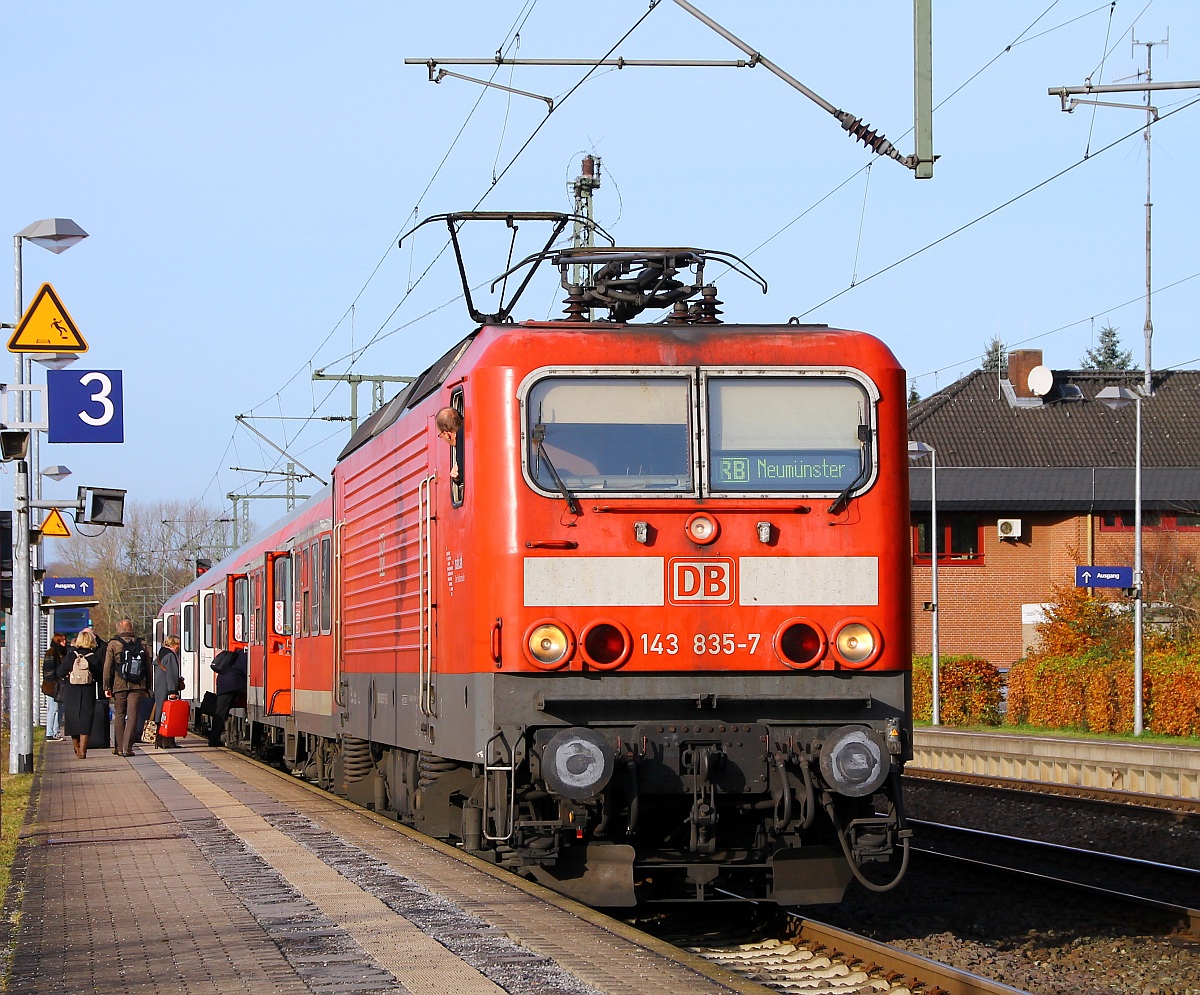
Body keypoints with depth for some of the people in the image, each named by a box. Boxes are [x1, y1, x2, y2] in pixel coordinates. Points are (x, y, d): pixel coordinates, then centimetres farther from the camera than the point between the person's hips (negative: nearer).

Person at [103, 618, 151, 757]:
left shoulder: (113, 645, 1)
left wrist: (107, 687, 3)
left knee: (119, 716, 11)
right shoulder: (141, 645, 8)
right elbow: (148, 667, 11)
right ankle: (127, 747, -10)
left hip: (119, 685, -1)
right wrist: (147, 687, 16)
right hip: (137, 686, 1)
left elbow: (108, 667, -1)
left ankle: (119, 747, 14)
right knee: (132, 715, -1)